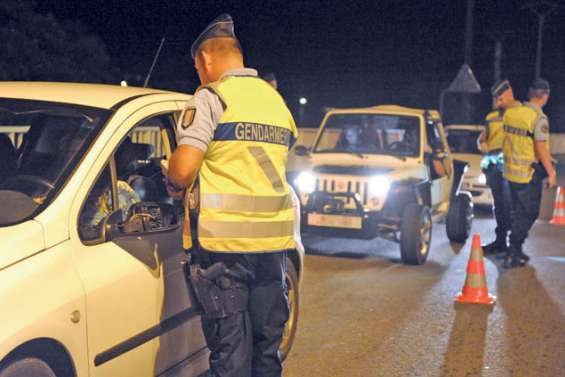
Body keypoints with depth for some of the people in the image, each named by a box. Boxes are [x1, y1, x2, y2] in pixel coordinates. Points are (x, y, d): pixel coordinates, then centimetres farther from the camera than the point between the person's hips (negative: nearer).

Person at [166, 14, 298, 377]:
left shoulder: (211, 98, -7)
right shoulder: (276, 99, 16)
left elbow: (183, 169, -18)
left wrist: (175, 185, 5)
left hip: (224, 240, -6)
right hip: (275, 238, 7)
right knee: (267, 344, 16)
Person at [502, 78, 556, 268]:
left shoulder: (510, 112, 3)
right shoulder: (539, 118, -17)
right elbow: (541, 149, -19)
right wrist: (551, 173, -11)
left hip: (511, 171, 7)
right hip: (529, 174, -7)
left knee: (518, 212, 19)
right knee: (529, 214, 5)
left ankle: (516, 251, 26)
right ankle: (512, 255, 2)